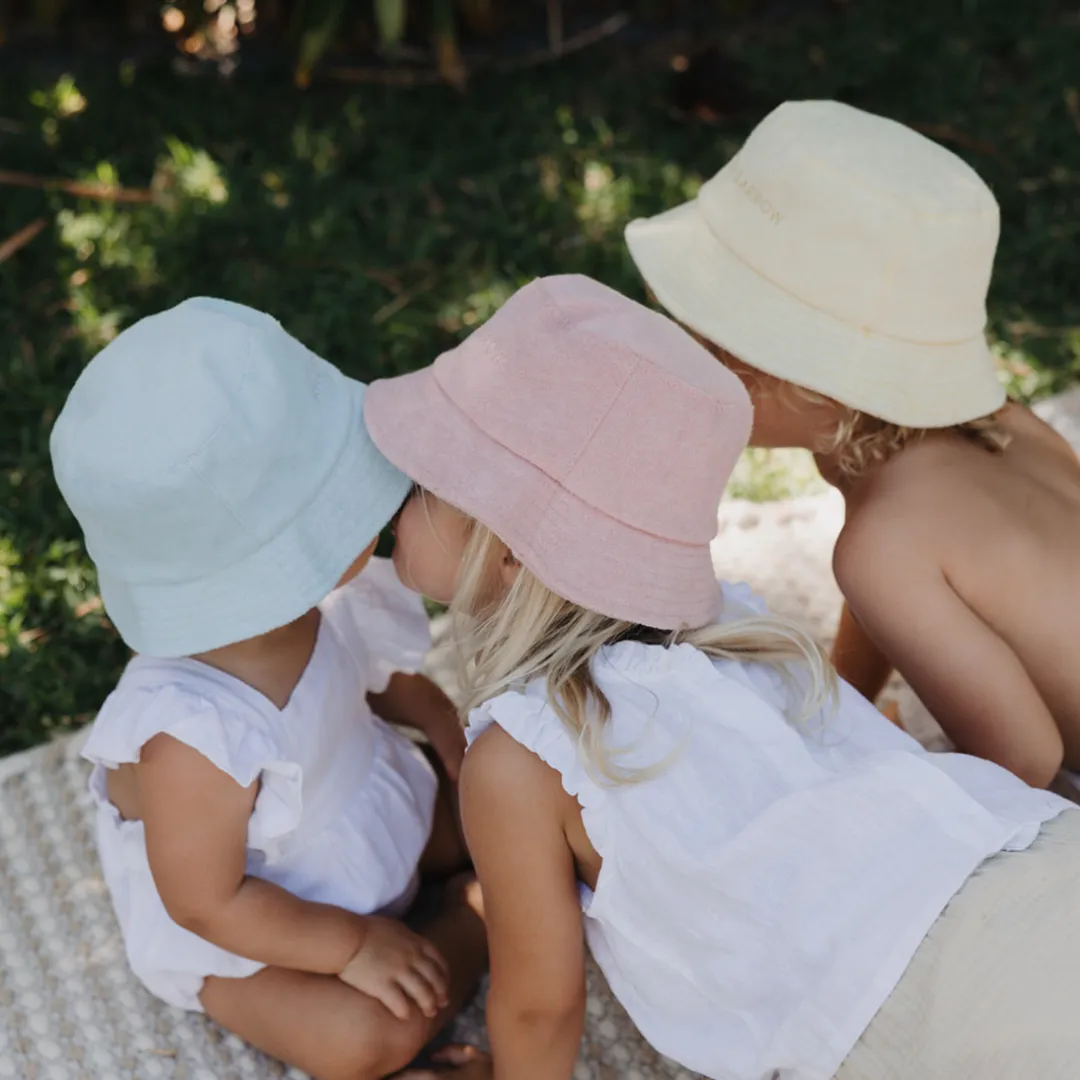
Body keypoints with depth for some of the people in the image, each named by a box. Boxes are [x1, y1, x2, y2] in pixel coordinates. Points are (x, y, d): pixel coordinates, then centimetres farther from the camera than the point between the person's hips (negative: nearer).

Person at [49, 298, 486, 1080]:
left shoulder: (305, 591, -21)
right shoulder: (194, 738, -42)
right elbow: (207, 903, -26)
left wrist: (441, 718, -9)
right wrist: (352, 946, -21)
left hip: (364, 803, 6)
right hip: (242, 929, -6)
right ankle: (476, 921, 0)